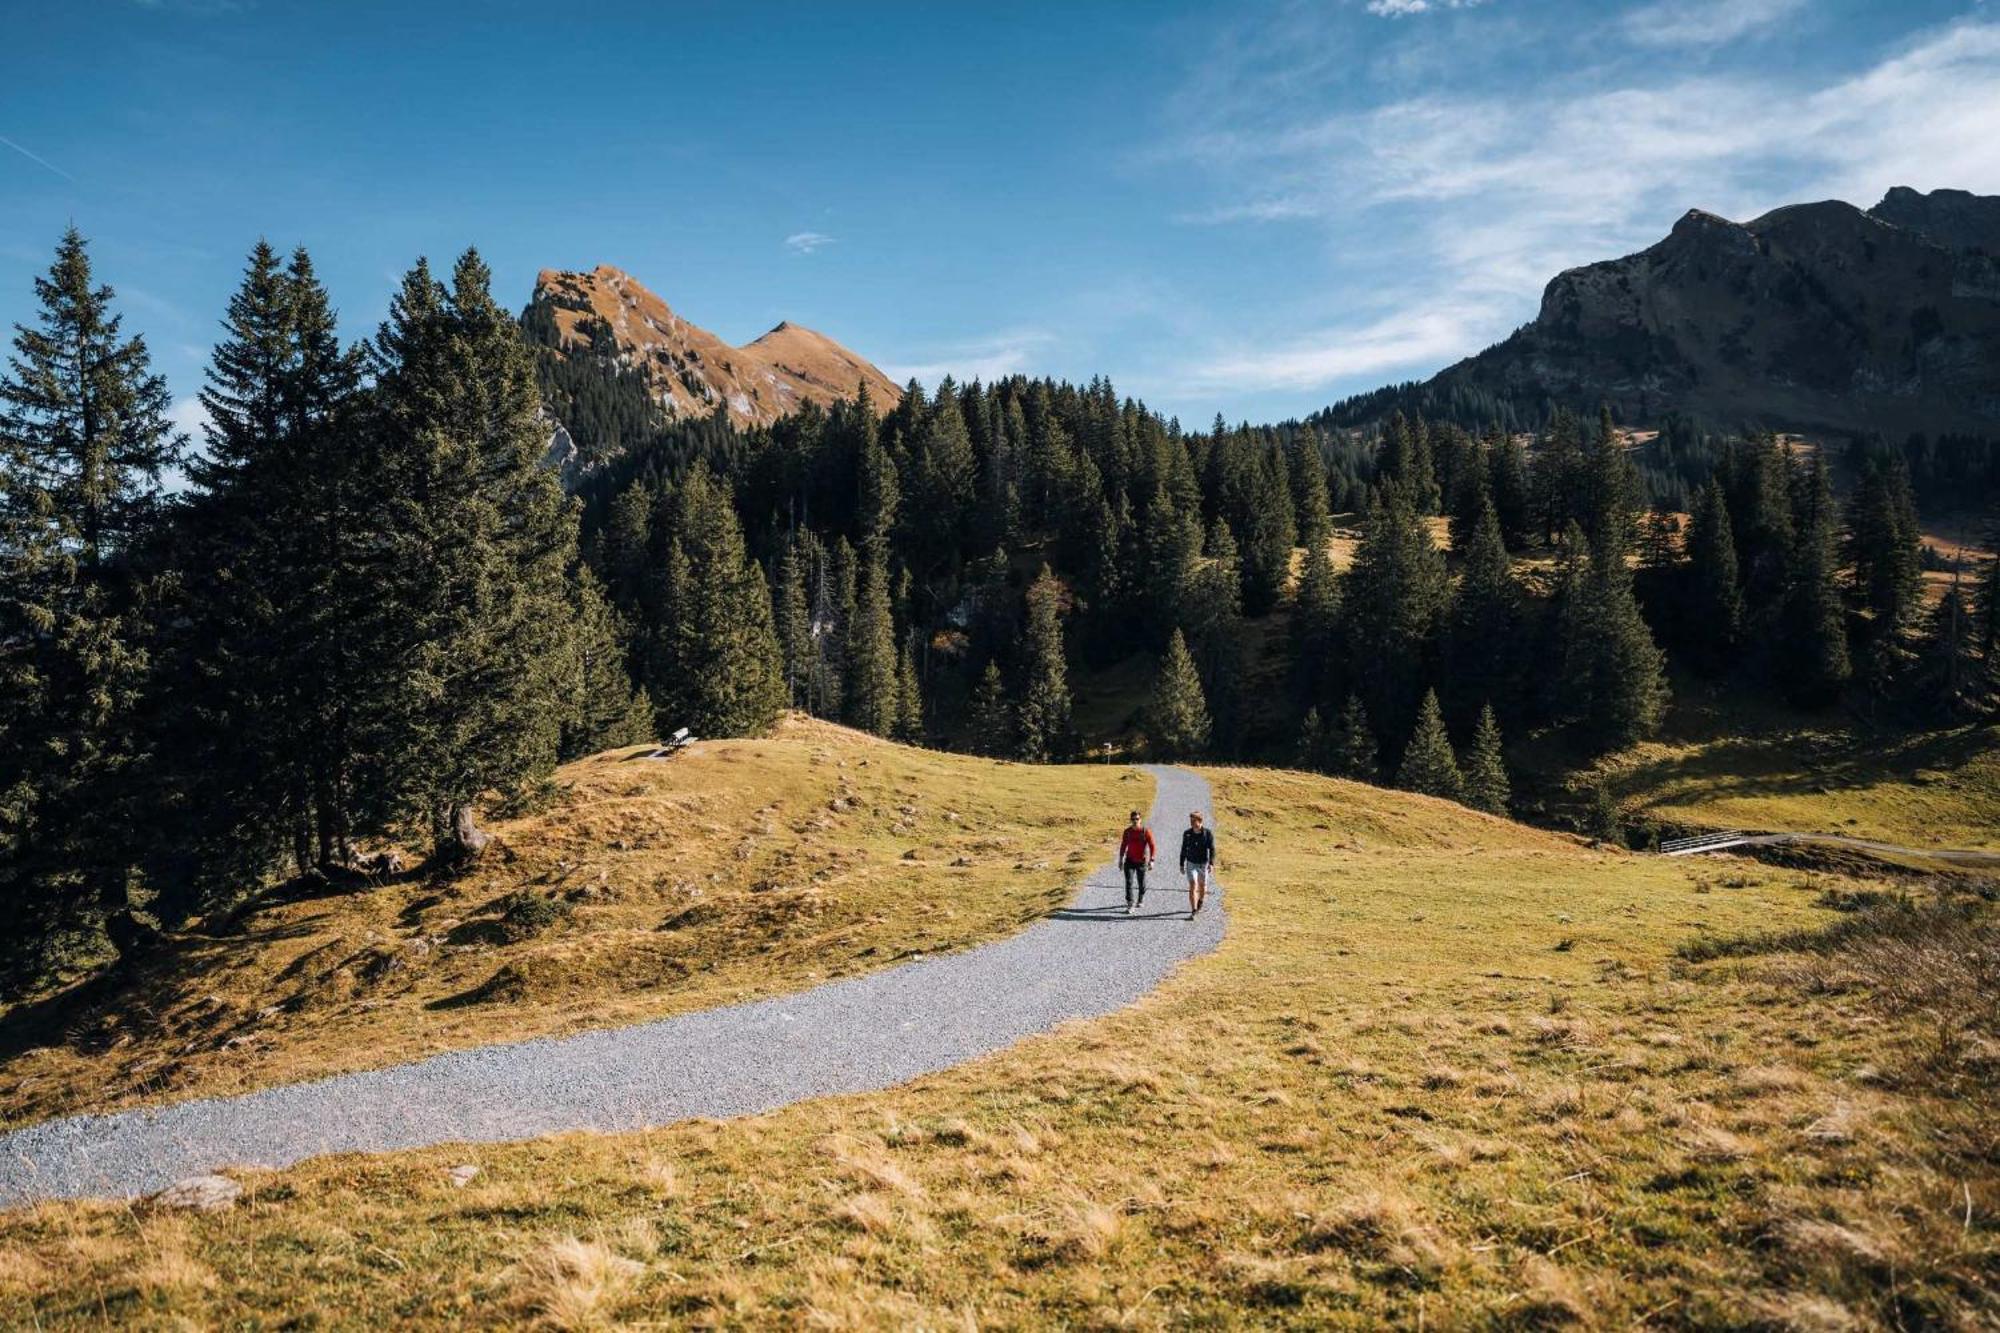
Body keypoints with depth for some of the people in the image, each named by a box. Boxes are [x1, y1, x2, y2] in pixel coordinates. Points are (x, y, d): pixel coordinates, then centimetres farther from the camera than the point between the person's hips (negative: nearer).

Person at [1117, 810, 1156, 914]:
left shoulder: (1146, 831, -11)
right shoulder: (1127, 831, 0)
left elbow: (1152, 846, -11)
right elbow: (1123, 845, 11)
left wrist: (1151, 861, -18)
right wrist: (1121, 859, 12)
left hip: (1142, 861, -2)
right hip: (1130, 861, 2)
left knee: (1141, 882, 13)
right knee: (1129, 882, -10)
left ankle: (1141, 900, 38)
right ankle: (1130, 905, -9)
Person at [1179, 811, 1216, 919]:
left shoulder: (1208, 834, -9)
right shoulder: (1187, 834, -4)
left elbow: (1212, 849, -10)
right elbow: (1183, 850, 6)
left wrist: (1211, 863, -22)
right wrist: (1181, 865, 7)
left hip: (1203, 864, 0)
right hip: (1191, 864, 0)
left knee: (1202, 886, 16)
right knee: (1192, 886, -15)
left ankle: (1200, 902, 47)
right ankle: (1193, 912, -18)